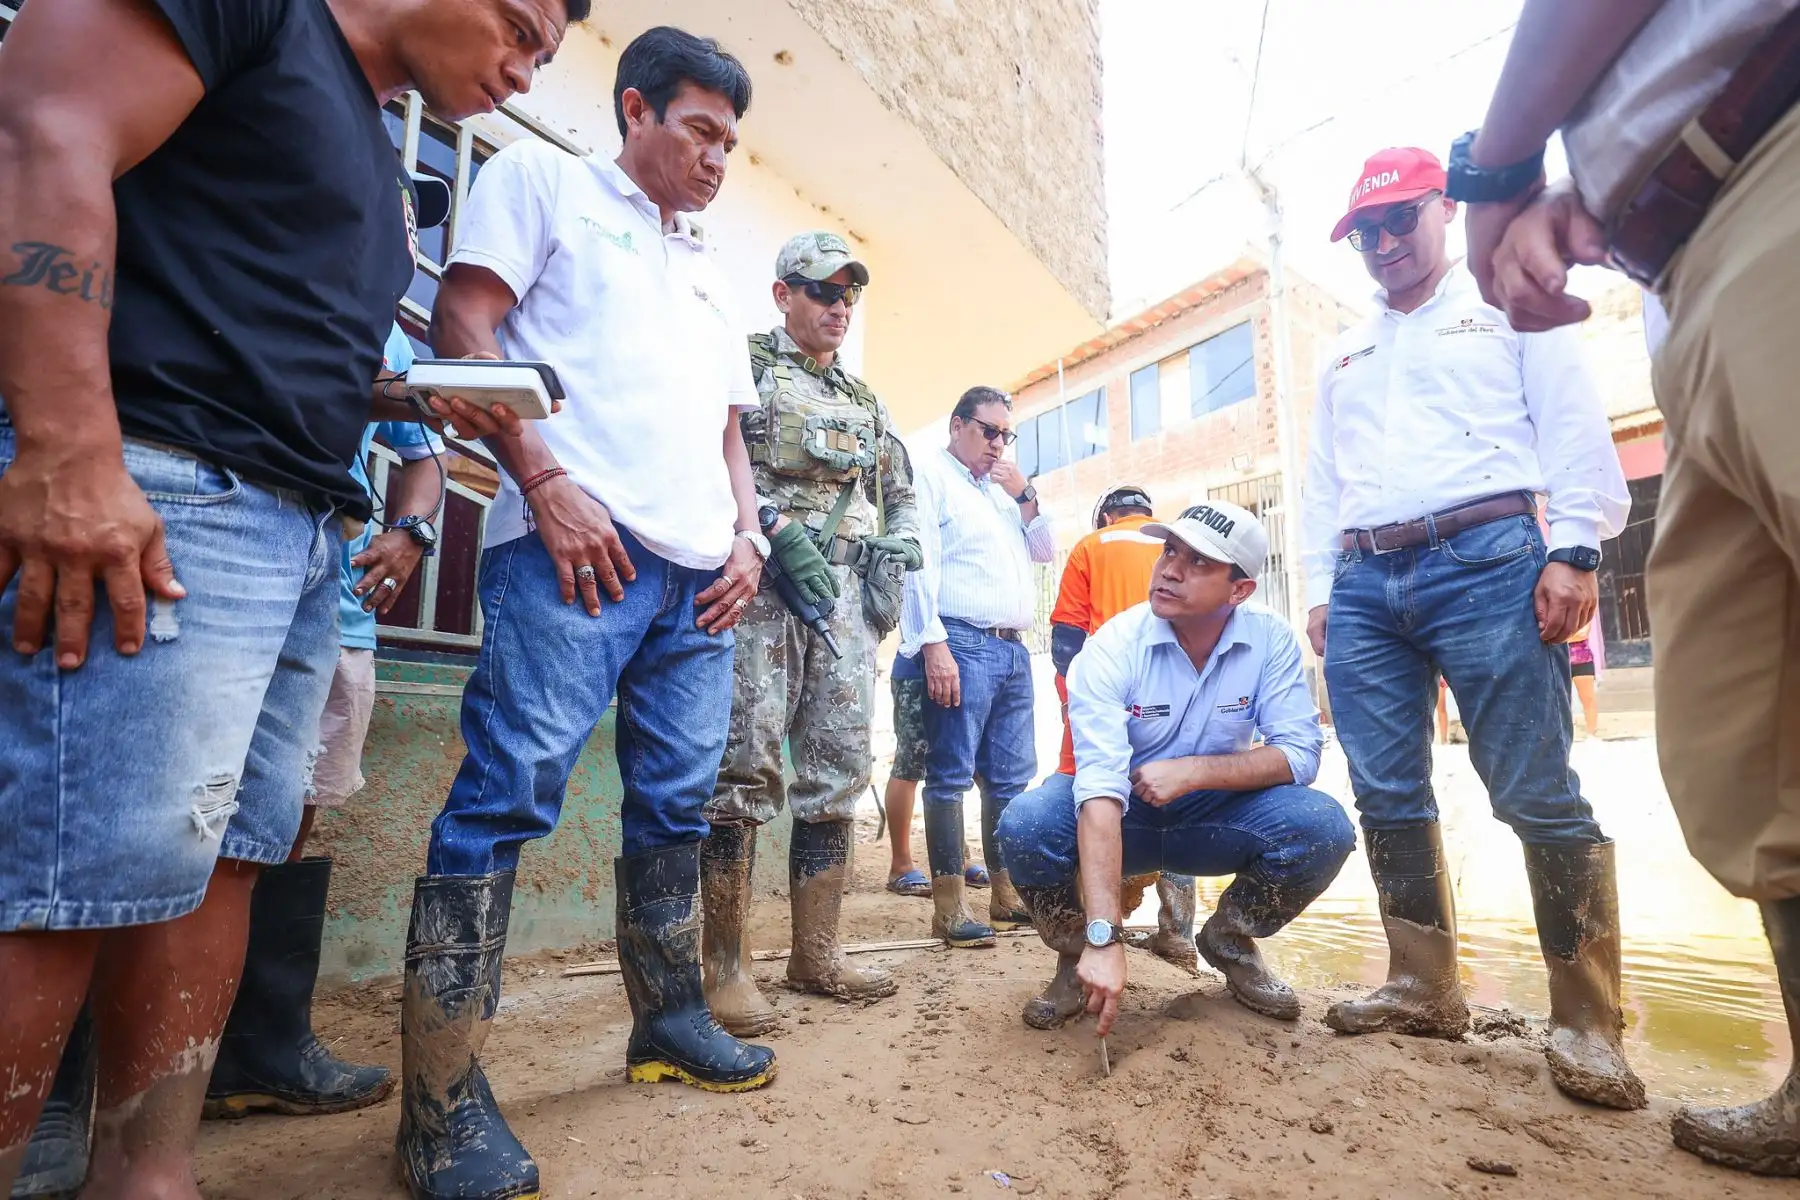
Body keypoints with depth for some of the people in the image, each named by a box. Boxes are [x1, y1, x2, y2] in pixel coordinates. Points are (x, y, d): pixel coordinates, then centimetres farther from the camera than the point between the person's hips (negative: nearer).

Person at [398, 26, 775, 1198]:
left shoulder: (710, 272, 30)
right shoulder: (543, 179, 12)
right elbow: (462, 327, -1)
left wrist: (748, 535, 10)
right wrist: (547, 482, -13)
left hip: (700, 570, 7)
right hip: (577, 542, -7)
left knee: (677, 803, 9)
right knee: (510, 792, -11)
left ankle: (670, 1020, 23)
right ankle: (444, 1099, 0)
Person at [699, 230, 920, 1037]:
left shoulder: (864, 401, 25)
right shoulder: (744, 364, 7)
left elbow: (901, 492, 28)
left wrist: (893, 558, 10)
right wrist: (777, 529, -18)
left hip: (846, 593, 6)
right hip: (761, 583, -6)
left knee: (839, 772, 5)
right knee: (745, 771, -8)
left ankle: (816, 953, 16)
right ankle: (726, 966, 3)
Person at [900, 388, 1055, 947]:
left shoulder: (1004, 489, 25)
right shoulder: (929, 475, 1)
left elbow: (1046, 551, 22)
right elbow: (919, 565, -11)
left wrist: (1024, 496, 8)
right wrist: (933, 644, -20)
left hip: (1013, 649, 8)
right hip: (962, 644, -8)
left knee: (1010, 776, 9)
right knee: (951, 775, -6)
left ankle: (1007, 894, 19)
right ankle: (949, 904, -1)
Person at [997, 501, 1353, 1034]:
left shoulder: (1270, 639, -14)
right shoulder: (1112, 649, -24)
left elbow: (1299, 754, -15)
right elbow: (1100, 792, -34)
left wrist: (1193, 771, -29)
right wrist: (1104, 939, -41)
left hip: (1215, 814, 3)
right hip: (1121, 816, -2)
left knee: (1324, 826, -25)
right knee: (1025, 826, -31)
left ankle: (1230, 940, 6)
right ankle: (1077, 954, 1)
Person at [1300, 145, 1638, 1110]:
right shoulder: (1344, 355, 27)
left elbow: (1574, 430, 4)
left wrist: (1574, 550, -9)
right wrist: (1320, 589, 13)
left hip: (1483, 560, -4)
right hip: (1365, 584, 5)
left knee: (1537, 796, -8)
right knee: (1387, 799, 2)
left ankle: (1586, 1022, 5)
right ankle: (1424, 989, 14)